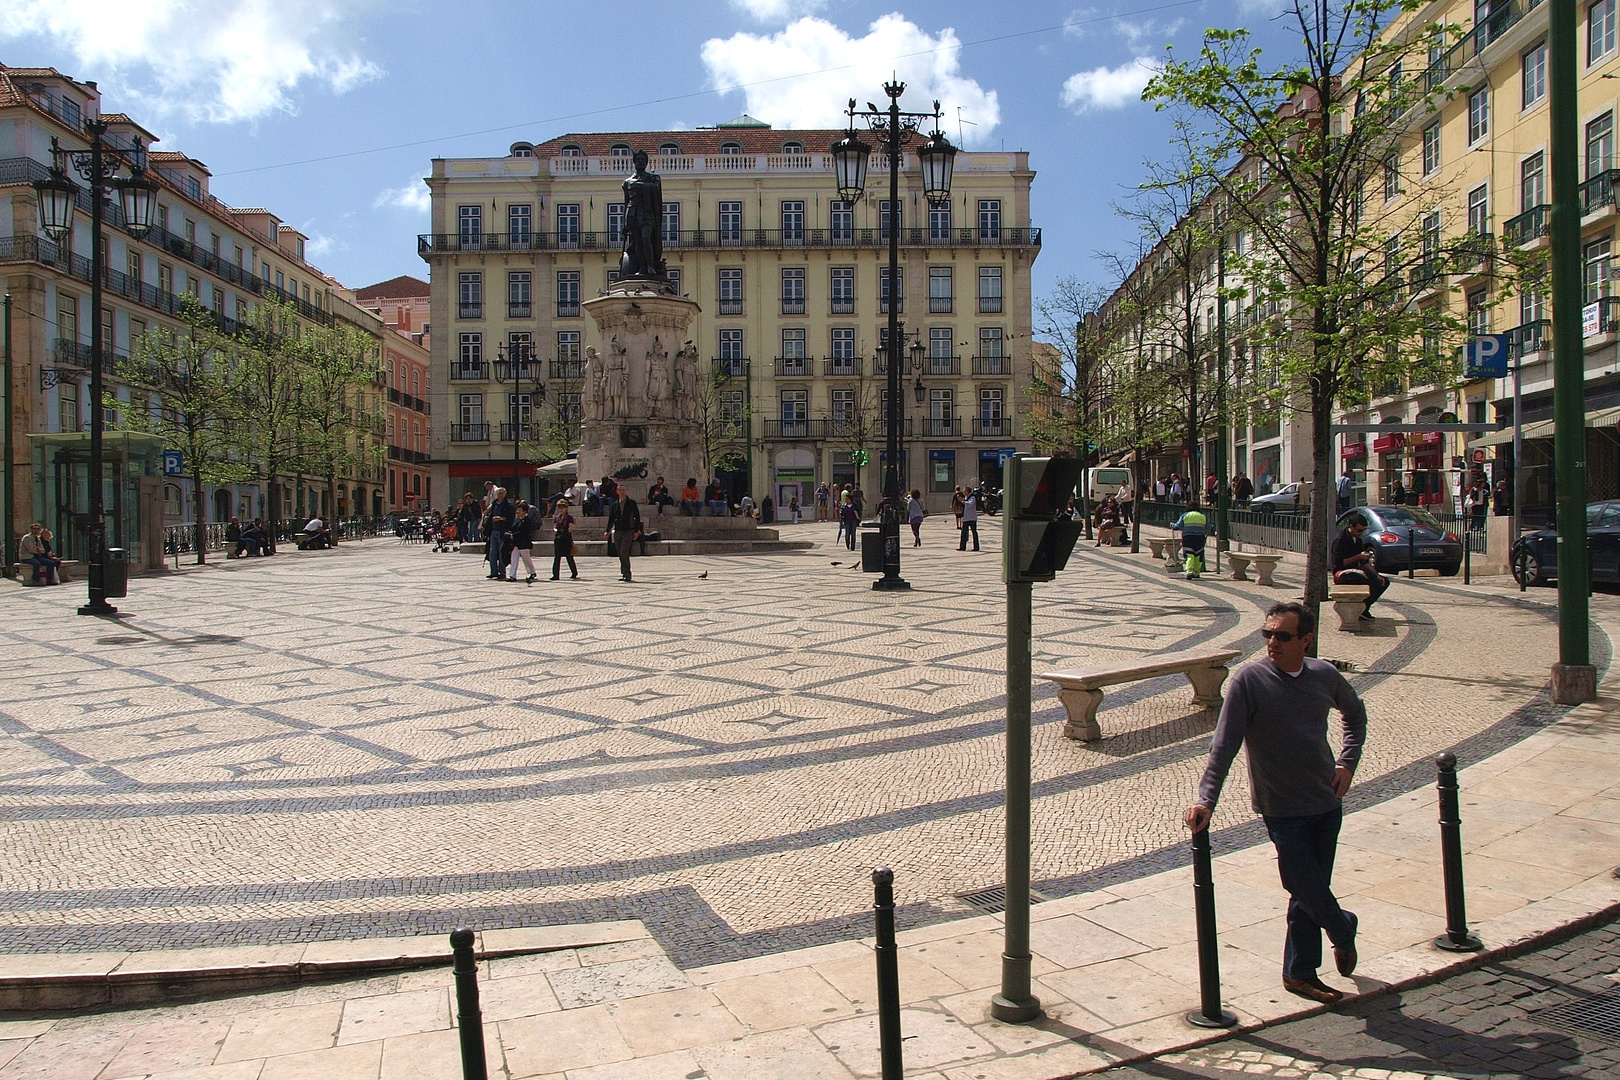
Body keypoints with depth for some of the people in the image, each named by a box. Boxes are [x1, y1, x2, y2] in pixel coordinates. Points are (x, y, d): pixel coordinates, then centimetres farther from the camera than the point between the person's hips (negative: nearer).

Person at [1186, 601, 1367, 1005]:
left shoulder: (1324, 675, -1)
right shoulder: (1249, 680, -15)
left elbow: (1355, 713, 20)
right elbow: (1224, 745, -18)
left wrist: (1348, 762, 8)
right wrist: (1206, 800, -27)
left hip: (1327, 802, 4)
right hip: (1283, 807, -4)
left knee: (1310, 893, 11)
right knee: (1309, 892, 1)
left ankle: (1300, 972, 27)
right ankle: (1343, 931, 34)